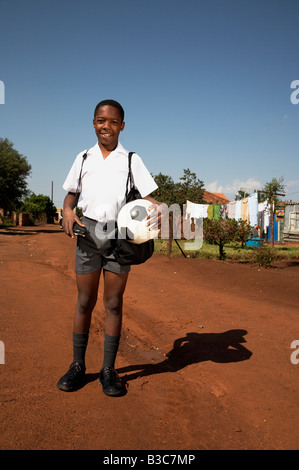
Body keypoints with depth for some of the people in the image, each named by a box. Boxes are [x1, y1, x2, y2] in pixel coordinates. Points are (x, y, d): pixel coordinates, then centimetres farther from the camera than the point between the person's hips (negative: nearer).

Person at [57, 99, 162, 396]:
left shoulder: (131, 160, 11)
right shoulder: (83, 158, 16)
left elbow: (147, 194, 4)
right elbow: (72, 192, 18)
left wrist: (155, 208, -18)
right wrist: (67, 210, -4)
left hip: (120, 233, -1)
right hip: (87, 231, 1)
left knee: (113, 303, 3)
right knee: (85, 301, 4)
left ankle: (108, 370, 13)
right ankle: (77, 366, 18)